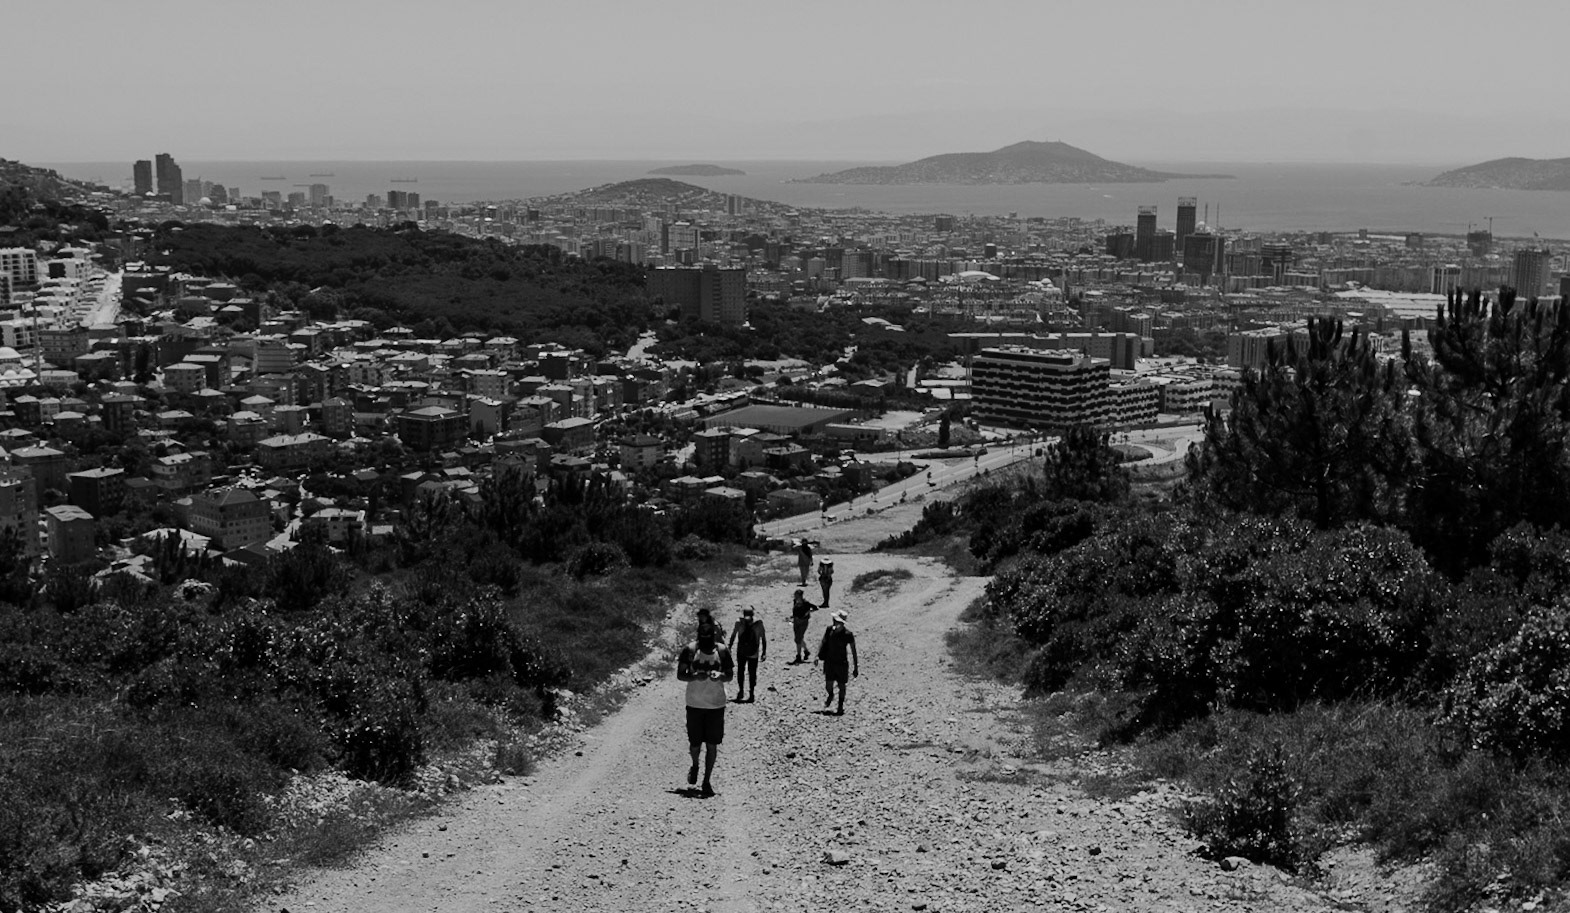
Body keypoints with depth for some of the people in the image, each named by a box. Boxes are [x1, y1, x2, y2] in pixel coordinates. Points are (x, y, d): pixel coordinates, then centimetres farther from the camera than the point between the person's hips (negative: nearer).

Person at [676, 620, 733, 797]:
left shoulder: (722, 651, -6)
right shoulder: (690, 650, -9)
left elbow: (730, 675, 3)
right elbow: (680, 674, -5)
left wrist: (720, 676, -21)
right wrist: (695, 677, -24)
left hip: (716, 704, 0)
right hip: (694, 703, 0)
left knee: (712, 744, 1)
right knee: (695, 743, 5)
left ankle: (707, 781, 12)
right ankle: (695, 765, 37)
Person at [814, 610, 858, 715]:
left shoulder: (848, 634, -16)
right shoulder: (829, 629, -6)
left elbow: (853, 651, -9)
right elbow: (823, 643, 8)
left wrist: (856, 668, -7)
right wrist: (817, 656, -1)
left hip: (841, 663, -2)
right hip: (829, 662, 2)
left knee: (841, 686, 8)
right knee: (828, 686, 1)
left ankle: (841, 708, 25)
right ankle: (830, 696, 38)